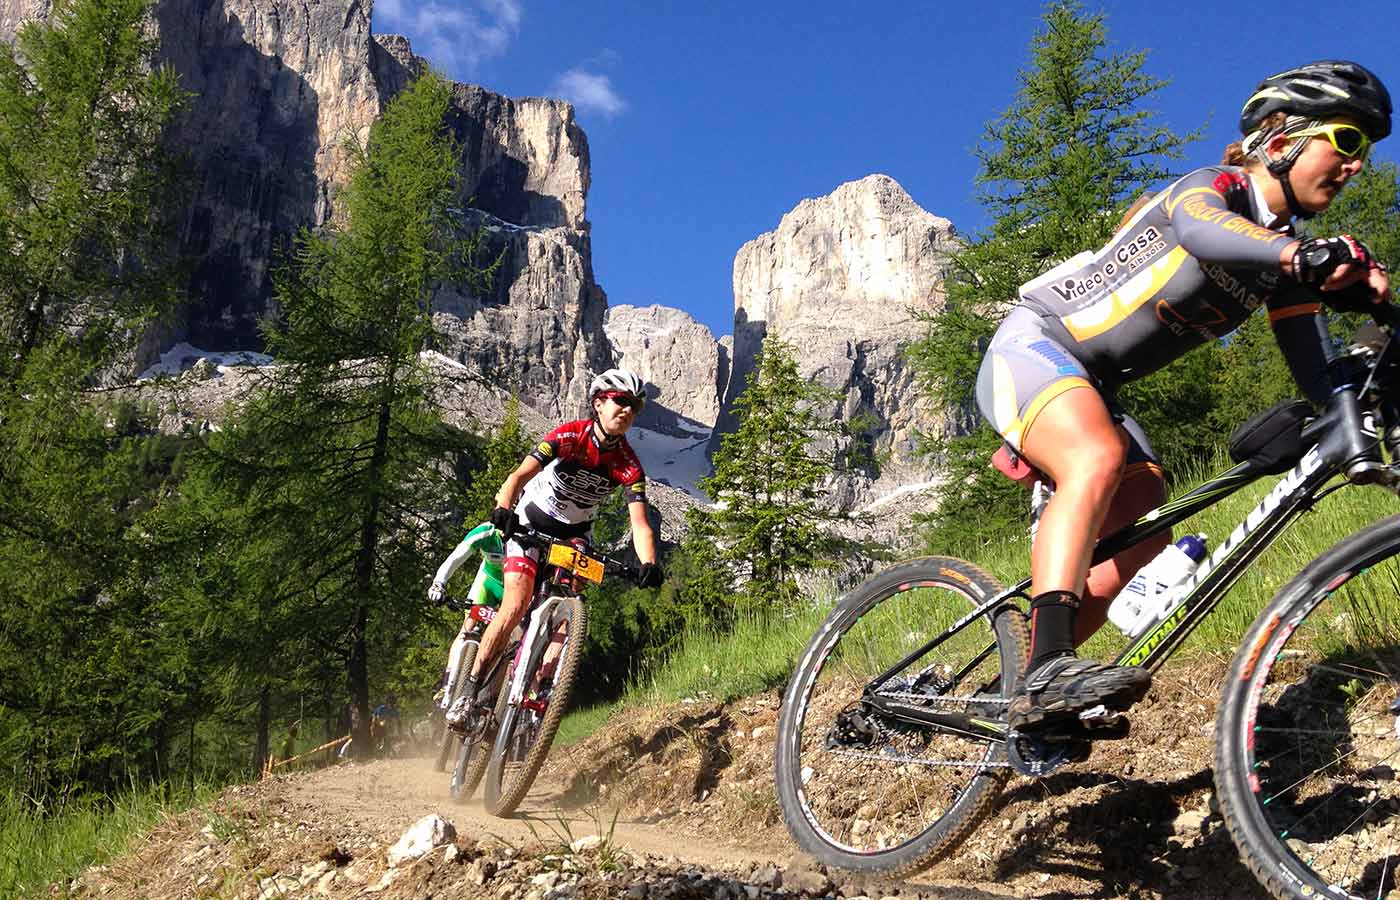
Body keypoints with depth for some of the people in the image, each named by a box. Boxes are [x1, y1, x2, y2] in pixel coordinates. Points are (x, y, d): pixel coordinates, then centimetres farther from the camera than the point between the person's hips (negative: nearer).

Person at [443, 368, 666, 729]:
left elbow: (640, 523, -22)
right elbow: (520, 474, -33)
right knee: (516, 606, -19)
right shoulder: (569, 436, -21)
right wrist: (503, 508, -53)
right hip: (531, 524, -3)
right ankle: (469, 689, -10)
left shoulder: (628, 466, -15)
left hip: (572, 538, 3)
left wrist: (649, 564, -41)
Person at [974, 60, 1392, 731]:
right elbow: (1198, 226, -38)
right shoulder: (1215, 187, -11)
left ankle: (1030, 700, 1)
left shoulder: (1284, 259, 10)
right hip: (1033, 346, -8)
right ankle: (1047, 672, -47)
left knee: (1143, 545, -7)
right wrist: (1307, 256, -56)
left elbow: (1315, 374, 5)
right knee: (1099, 458, -37)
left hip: (1095, 386, 8)